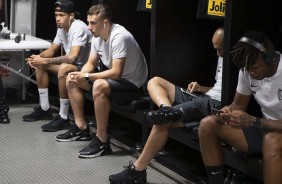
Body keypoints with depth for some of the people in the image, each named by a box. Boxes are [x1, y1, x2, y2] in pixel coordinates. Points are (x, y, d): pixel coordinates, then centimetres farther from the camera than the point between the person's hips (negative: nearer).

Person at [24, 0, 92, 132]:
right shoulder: (62, 28, 3)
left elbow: (72, 58, -35)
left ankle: (63, 118, -26)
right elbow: (52, 50, 10)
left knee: (64, 68, -37)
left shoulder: (79, 28, -25)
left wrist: (45, 61, -32)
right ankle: (44, 109, 12)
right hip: (72, 64, 10)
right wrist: (37, 57, -12)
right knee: (39, 64, 6)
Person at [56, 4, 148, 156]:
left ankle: (102, 142, -28)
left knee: (99, 86, -37)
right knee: (72, 81, 6)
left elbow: (116, 73, -32)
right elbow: (90, 64, 6)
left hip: (131, 83, -10)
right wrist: (78, 75, -15)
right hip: (113, 78, 10)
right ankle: (81, 128, 13)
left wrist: (86, 76, -29)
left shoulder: (119, 37, -28)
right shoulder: (97, 36, 0)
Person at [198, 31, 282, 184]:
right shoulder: (247, 70, -5)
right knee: (208, 125, -9)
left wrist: (253, 122, -34)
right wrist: (228, 111, -17)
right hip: (264, 128, 7)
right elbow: (239, 105, 7)